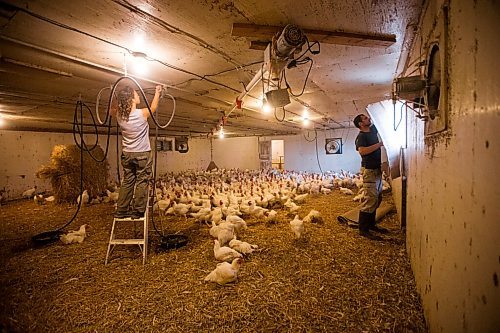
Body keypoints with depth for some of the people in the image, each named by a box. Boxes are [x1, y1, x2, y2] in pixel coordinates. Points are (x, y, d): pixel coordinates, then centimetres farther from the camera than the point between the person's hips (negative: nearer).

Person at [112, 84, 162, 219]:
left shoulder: (119, 115, -4)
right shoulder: (142, 114, -17)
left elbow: (112, 110, 21)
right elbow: (153, 107, 5)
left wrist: (121, 100, 14)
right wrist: (157, 92, 16)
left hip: (127, 154, 5)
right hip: (143, 154, -5)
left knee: (127, 182, 13)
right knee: (142, 182, 4)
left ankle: (121, 210, 18)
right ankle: (137, 211, 8)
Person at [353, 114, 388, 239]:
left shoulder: (373, 130, 12)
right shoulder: (361, 136, -12)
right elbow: (362, 150, -30)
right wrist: (379, 144, -23)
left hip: (377, 169, 9)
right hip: (369, 170, -9)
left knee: (377, 198, 13)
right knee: (370, 199, -11)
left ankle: (371, 224, 23)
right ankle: (363, 229, -5)